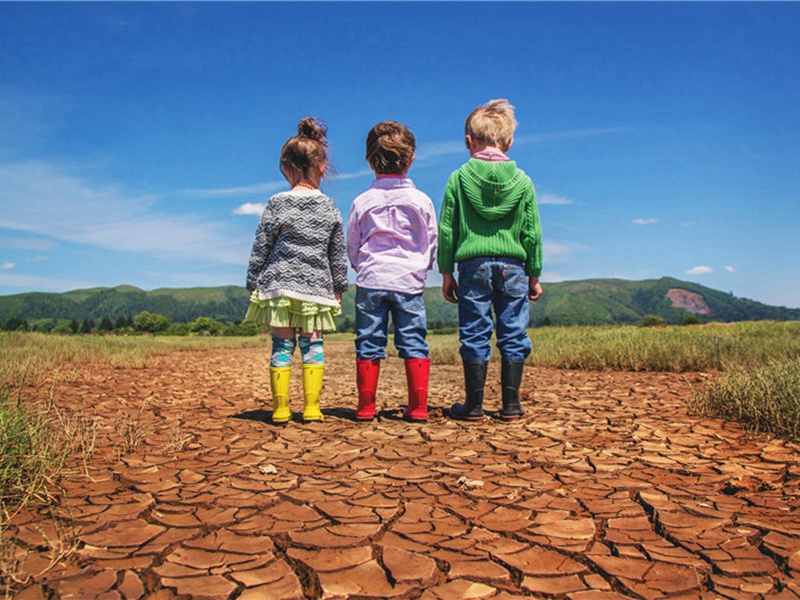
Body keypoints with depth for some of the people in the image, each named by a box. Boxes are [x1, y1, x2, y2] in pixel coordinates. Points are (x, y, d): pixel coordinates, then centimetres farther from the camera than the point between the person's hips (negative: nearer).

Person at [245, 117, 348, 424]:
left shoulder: (277, 204, -2)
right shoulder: (330, 208, 4)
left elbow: (260, 249, 1)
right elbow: (338, 254, 8)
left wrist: (253, 284, 9)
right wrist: (339, 287, 18)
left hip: (280, 284, -1)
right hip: (316, 287, 1)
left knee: (282, 345, 5)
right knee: (312, 345, 7)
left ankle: (280, 408, 8)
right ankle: (311, 407, 7)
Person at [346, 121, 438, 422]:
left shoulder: (362, 202, 1)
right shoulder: (422, 201, 2)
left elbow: (351, 246, 7)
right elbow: (432, 244, 8)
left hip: (371, 280, 0)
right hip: (409, 281, 0)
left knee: (369, 344, 6)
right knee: (414, 343, 5)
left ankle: (366, 406, 10)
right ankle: (418, 406, 6)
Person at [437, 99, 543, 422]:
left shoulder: (459, 178, 1)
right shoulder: (522, 181, 4)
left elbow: (447, 230, 0)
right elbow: (532, 233, 5)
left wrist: (446, 272, 7)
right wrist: (534, 274, 13)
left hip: (473, 265, -1)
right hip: (513, 266, 1)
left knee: (474, 336, 4)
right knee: (513, 335, 8)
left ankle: (474, 405, 9)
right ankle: (511, 404, 12)